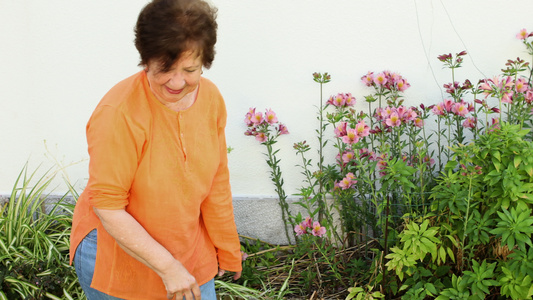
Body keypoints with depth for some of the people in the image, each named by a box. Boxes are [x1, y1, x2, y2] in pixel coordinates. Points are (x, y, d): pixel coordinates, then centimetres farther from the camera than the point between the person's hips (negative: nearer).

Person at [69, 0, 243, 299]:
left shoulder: (211, 98, -7)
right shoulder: (119, 114, -25)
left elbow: (216, 181, 2)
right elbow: (107, 208, -23)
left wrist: (227, 249, 9)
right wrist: (167, 266, -20)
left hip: (192, 251, 5)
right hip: (118, 258, -5)